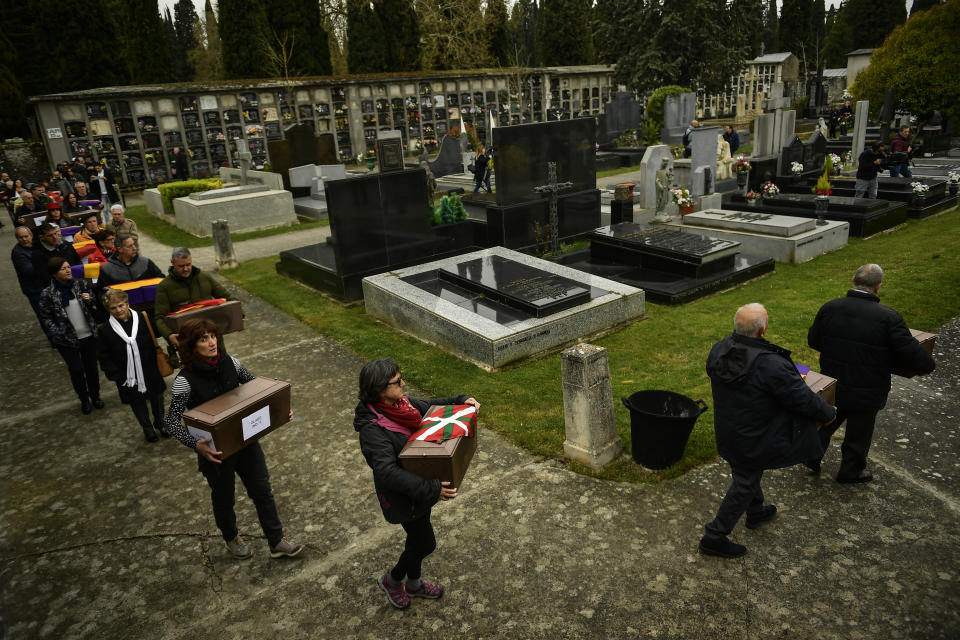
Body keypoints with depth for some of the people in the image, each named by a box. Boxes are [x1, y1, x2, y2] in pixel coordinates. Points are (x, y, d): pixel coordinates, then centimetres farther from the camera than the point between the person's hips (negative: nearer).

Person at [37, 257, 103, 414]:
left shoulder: (81, 285, -1)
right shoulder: (47, 294, -9)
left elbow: (92, 306, 14)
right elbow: (46, 318, -2)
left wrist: (90, 300, -9)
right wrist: (58, 334, -12)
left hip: (89, 336, 3)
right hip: (67, 340, -3)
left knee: (91, 367, 12)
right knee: (76, 369, -1)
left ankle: (95, 396, 31)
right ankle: (84, 400, 20)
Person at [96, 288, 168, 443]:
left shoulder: (144, 320, -8)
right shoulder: (104, 330, -9)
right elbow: (104, 358, -4)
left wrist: (157, 363, -3)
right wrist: (117, 376, -12)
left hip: (151, 374, 1)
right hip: (129, 379, -1)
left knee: (157, 398, 18)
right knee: (138, 404, 16)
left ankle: (160, 423, 44)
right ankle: (147, 428, 39)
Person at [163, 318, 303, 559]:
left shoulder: (229, 363, -9)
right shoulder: (185, 380, -21)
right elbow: (172, 422, -22)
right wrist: (196, 445, -39)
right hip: (215, 450, -4)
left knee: (262, 490, 12)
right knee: (224, 497, 19)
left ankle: (277, 542, 28)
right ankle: (231, 538, 48)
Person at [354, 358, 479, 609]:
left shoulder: (399, 403, -8)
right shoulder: (372, 430, -33)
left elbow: (429, 406, 10)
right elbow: (387, 472, -40)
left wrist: (461, 400, -5)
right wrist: (431, 489, -45)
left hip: (419, 487, 8)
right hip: (402, 497, -8)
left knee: (417, 539, 25)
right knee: (425, 543, 9)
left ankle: (413, 583, 50)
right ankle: (391, 580, 37)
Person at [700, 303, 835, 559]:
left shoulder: (718, 350, -12)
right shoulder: (771, 365, -33)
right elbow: (803, 399, -20)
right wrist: (828, 413, 1)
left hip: (727, 430, 7)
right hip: (754, 439, -7)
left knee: (747, 474, 30)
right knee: (745, 484, 10)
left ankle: (755, 512, 55)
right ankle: (714, 537, 20)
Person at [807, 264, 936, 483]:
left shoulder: (829, 308, -10)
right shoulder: (888, 318, -21)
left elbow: (812, 340, 2)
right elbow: (913, 354, -17)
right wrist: (928, 364, 5)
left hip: (831, 387, 3)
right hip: (866, 394, -3)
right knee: (859, 432, 19)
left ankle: (812, 456, 36)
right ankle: (851, 471, 38)